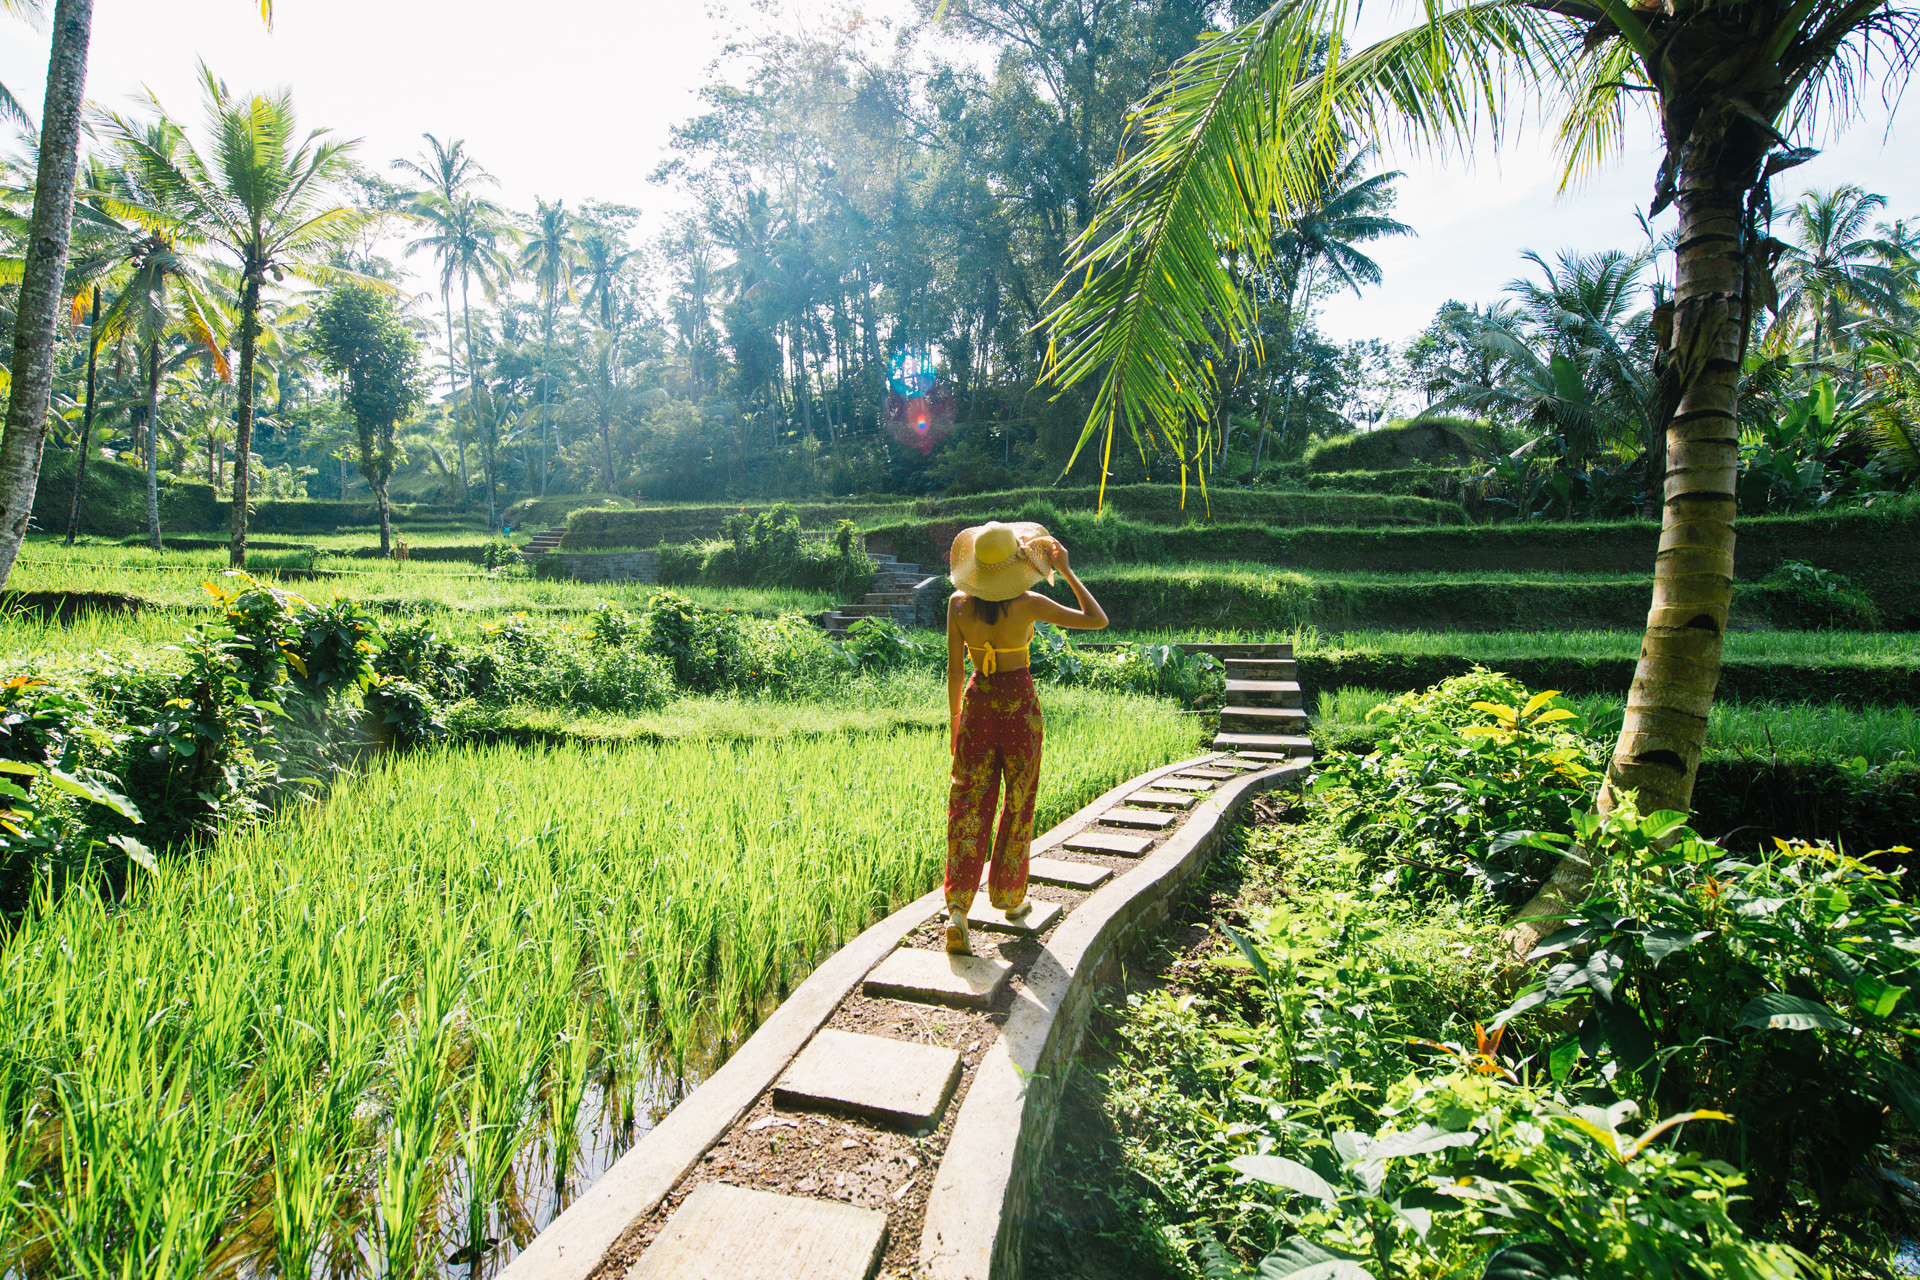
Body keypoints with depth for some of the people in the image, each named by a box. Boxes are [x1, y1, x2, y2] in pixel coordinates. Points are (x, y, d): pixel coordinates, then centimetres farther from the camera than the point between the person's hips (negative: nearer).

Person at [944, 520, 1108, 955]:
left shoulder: (959, 604, -7)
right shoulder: (1028, 605, -14)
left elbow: (954, 670, -1)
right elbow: (1097, 619, -5)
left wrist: (954, 721, 10)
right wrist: (1066, 571, -1)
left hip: (977, 704, 2)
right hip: (1020, 707, -2)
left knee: (969, 807, 5)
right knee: (1018, 805, 14)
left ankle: (957, 907, -6)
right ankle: (1008, 895, 28)